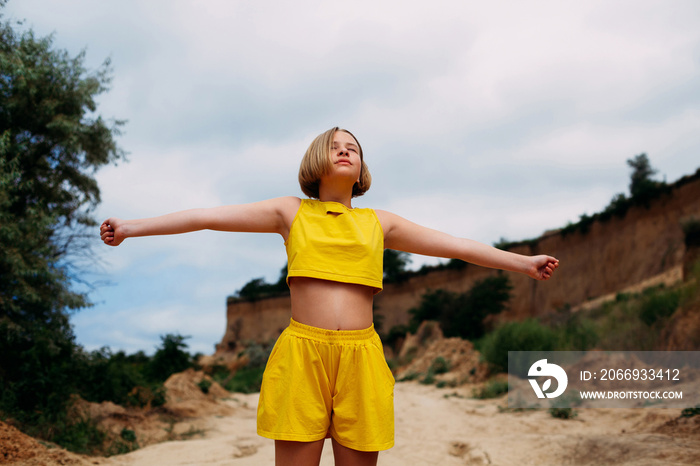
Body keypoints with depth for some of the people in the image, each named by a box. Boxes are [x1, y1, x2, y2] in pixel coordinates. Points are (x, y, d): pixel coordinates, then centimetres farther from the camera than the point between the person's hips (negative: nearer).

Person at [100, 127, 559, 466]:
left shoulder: (379, 223, 15)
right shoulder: (291, 212, 10)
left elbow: (453, 244, 17)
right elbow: (209, 217, 6)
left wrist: (523, 262, 17)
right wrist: (133, 227, 1)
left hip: (361, 358, 2)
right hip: (301, 353, -2)